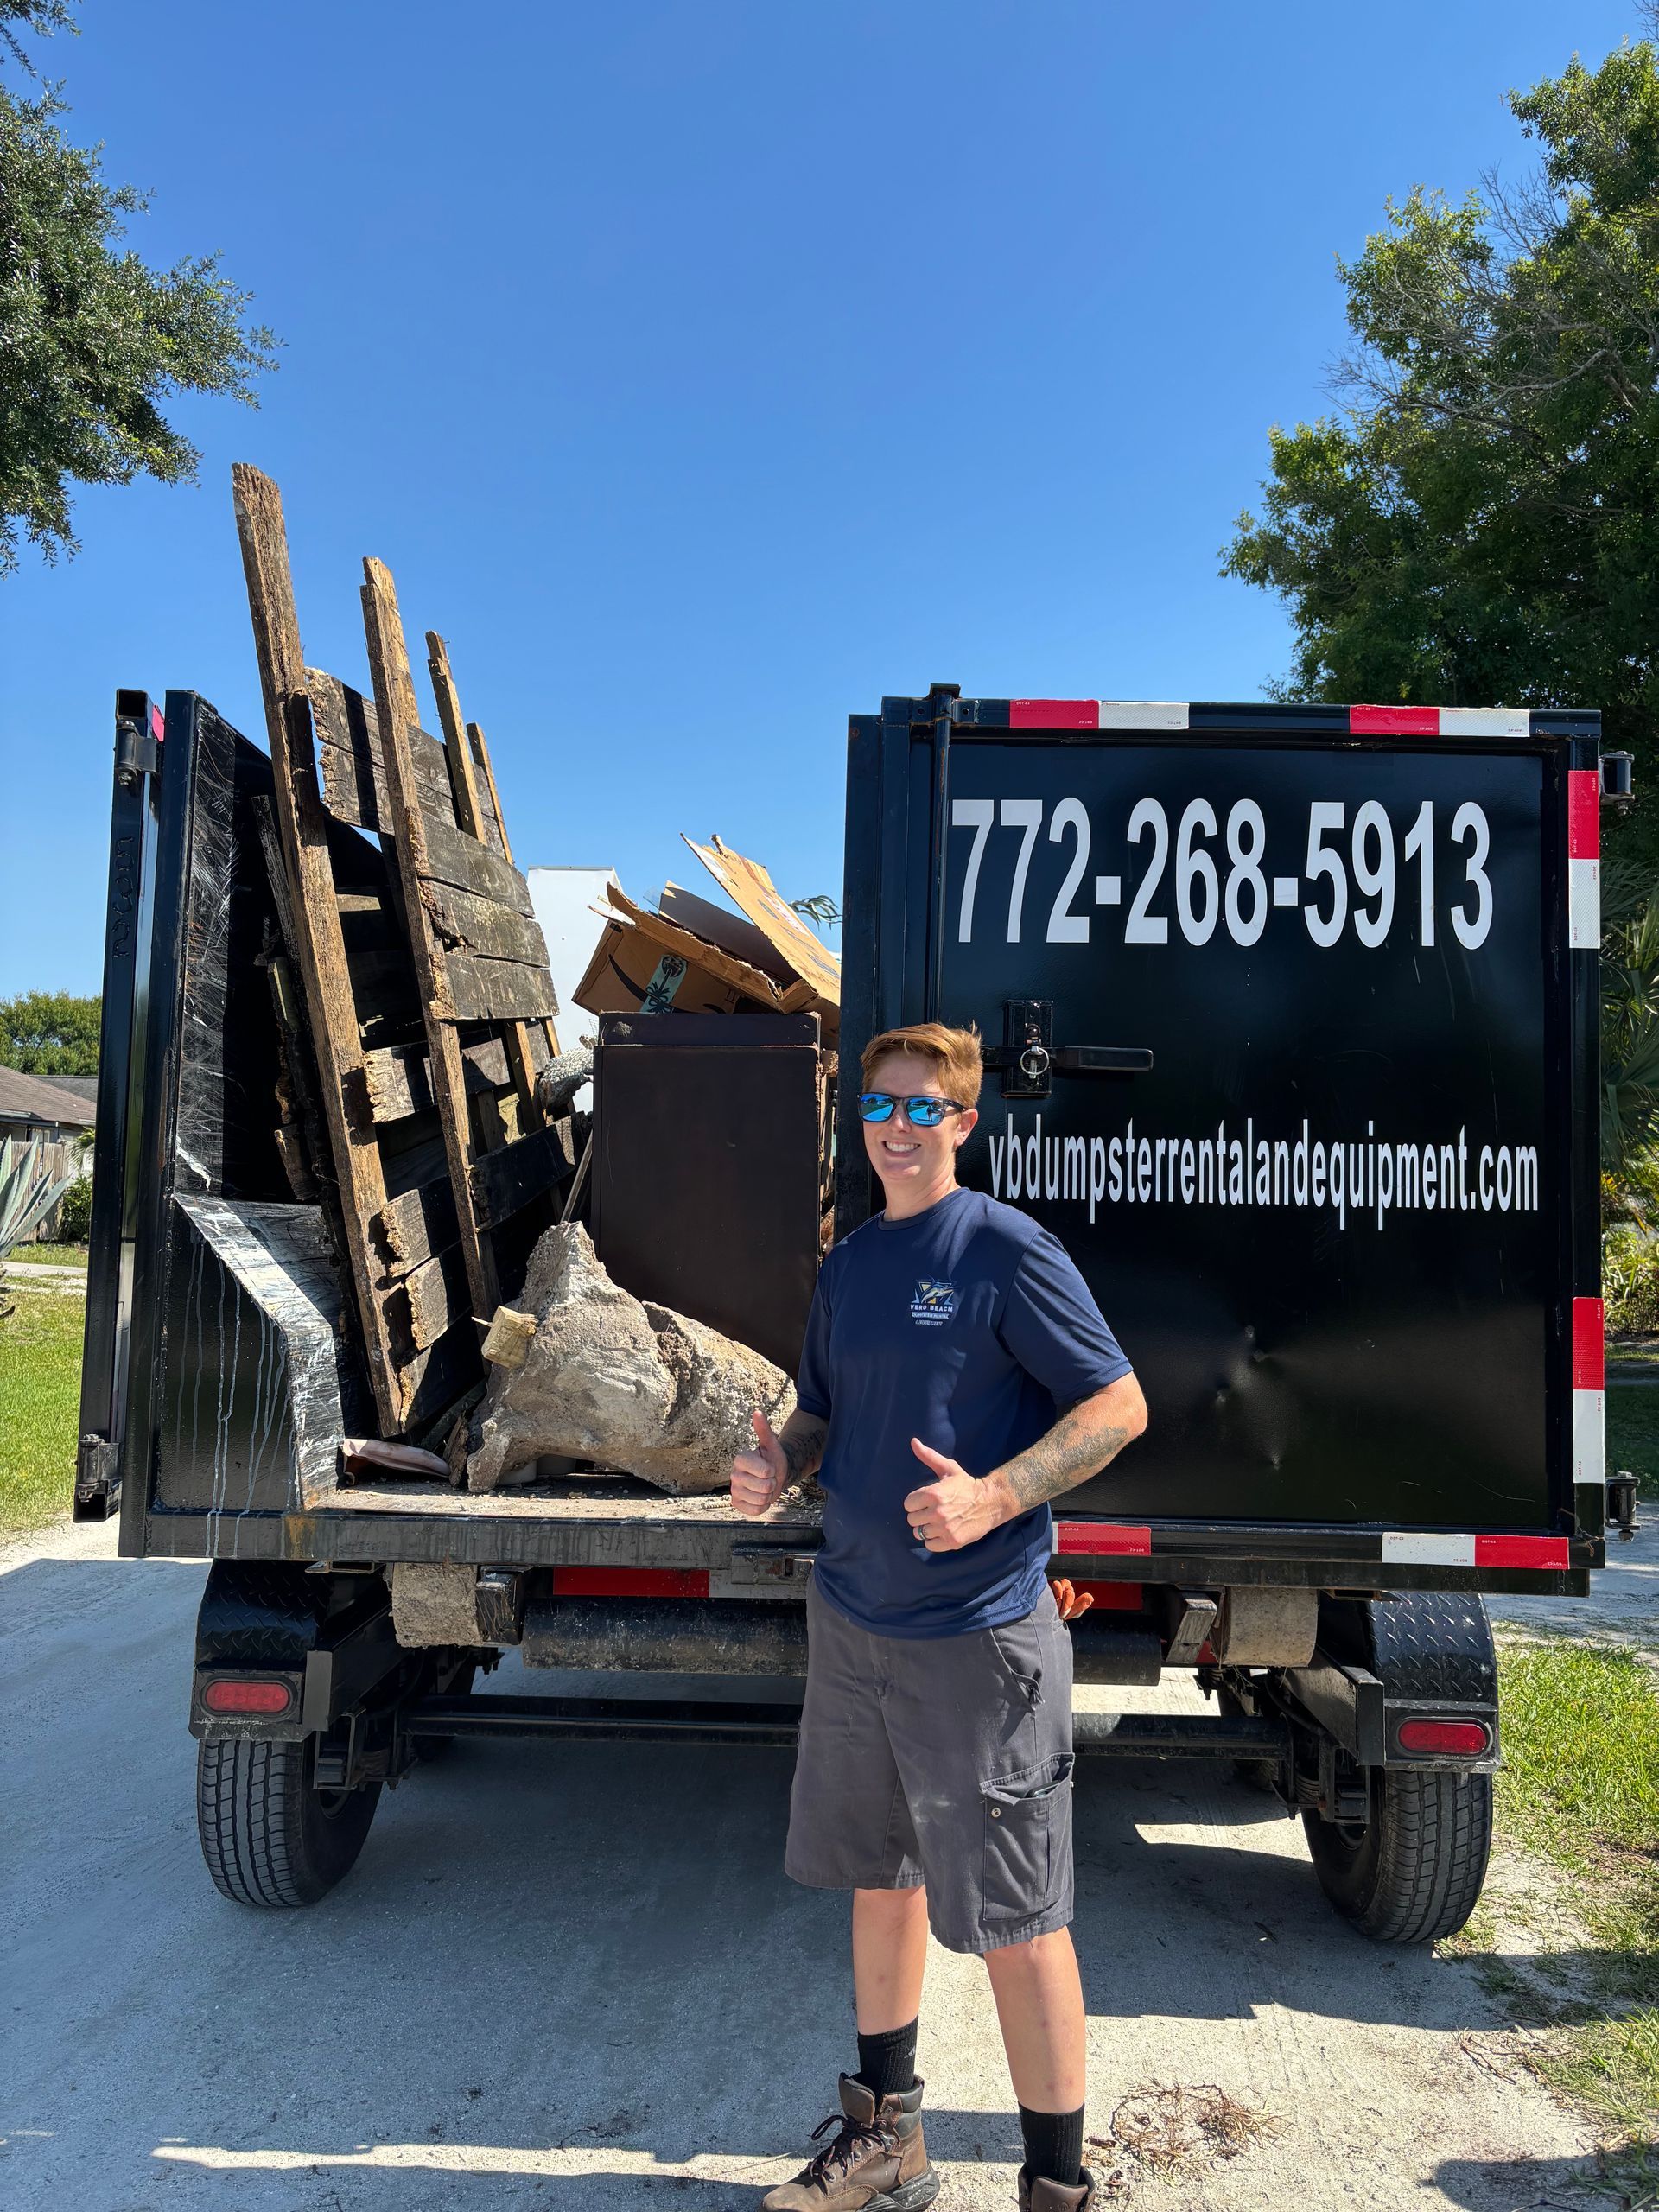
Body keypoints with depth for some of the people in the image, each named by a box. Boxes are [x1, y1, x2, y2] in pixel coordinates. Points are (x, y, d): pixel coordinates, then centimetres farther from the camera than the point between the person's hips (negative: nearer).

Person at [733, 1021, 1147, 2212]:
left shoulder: (1009, 1250, -12)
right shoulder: (848, 1265, 9)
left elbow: (1119, 1405, -13)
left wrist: (992, 1499, -24)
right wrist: (779, 1464, -3)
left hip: (980, 1633, -7)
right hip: (853, 1620, 7)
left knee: (1016, 1917, 3)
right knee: (880, 1874, 20)